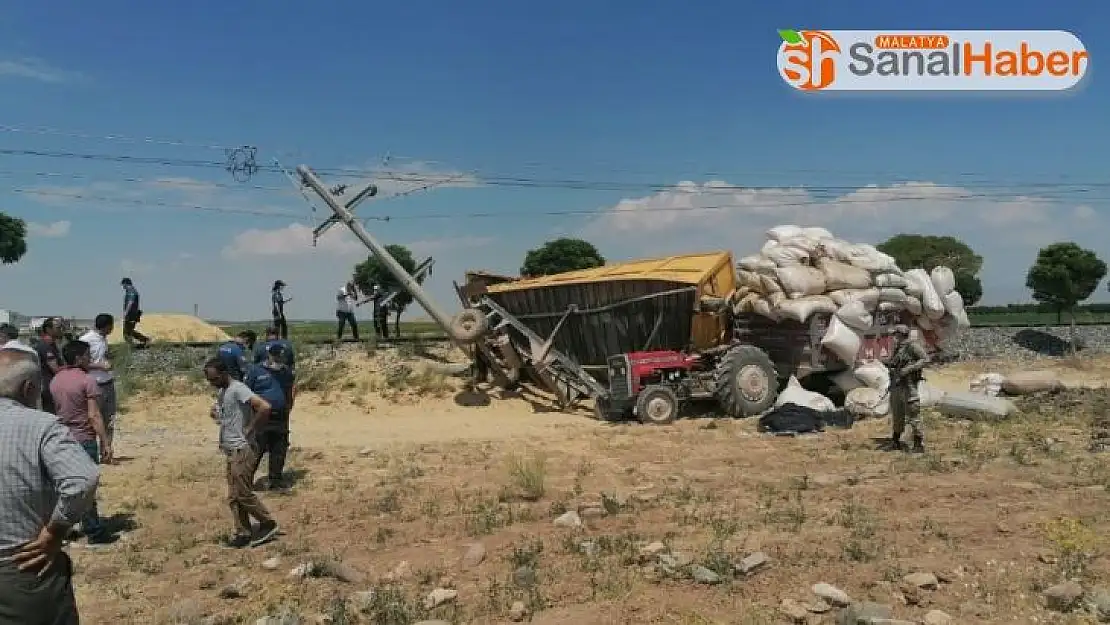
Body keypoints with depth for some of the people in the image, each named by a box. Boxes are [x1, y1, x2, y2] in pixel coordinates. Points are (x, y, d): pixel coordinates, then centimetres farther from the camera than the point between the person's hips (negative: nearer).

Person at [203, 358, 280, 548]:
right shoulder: (221, 392, 12)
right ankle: (243, 533, 16)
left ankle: (268, 525, 7)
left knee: (243, 493, -6)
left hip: (242, 450, -9)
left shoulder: (238, 389, -16)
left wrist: (250, 430, -18)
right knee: (233, 497, 9)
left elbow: (264, 407, -28)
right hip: (231, 450, 9)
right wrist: (215, 412, 11)